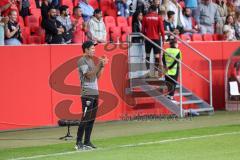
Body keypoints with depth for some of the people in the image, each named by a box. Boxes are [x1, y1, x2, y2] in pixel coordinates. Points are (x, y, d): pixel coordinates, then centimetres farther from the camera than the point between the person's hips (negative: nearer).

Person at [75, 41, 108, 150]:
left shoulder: (91, 60, 19)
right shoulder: (82, 61, -7)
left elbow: (97, 76, 18)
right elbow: (88, 75, -17)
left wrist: (102, 65, 7)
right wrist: (99, 65, -18)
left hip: (95, 93, 9)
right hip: (87, 94, -9)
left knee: (91, 119, 8)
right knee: (85, 119, -11)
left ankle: (87, 142, 12)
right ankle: (79, 143, -10)